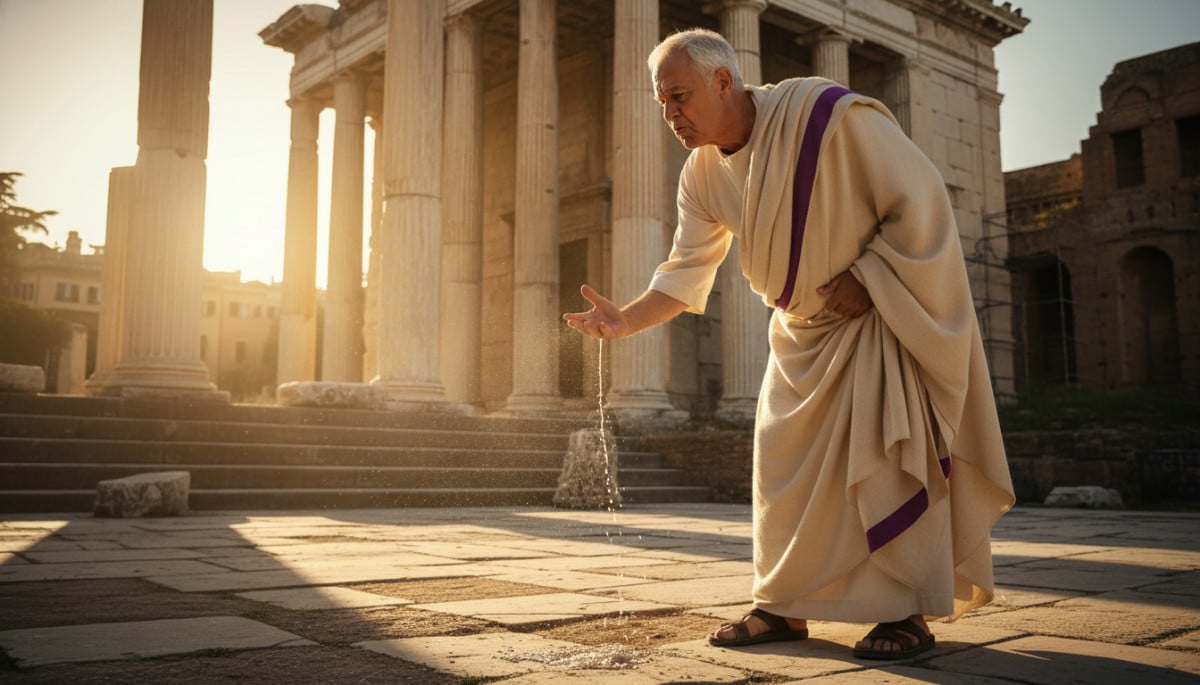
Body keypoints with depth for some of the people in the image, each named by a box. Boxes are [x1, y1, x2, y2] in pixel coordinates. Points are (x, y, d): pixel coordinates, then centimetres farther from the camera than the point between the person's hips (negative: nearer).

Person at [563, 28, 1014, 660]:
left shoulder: (829, 115, -26)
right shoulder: (702, 175, -7)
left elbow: (921, 199, -20)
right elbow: (686, 271, -5)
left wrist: (863, 278, -23)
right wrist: (625, 321, -21)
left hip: (885, 309, -6)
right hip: (803, 327, 6)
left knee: (887, 452, -11)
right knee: (784, 460, 4)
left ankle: (909, 613, 2)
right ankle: (784, 606, 14)